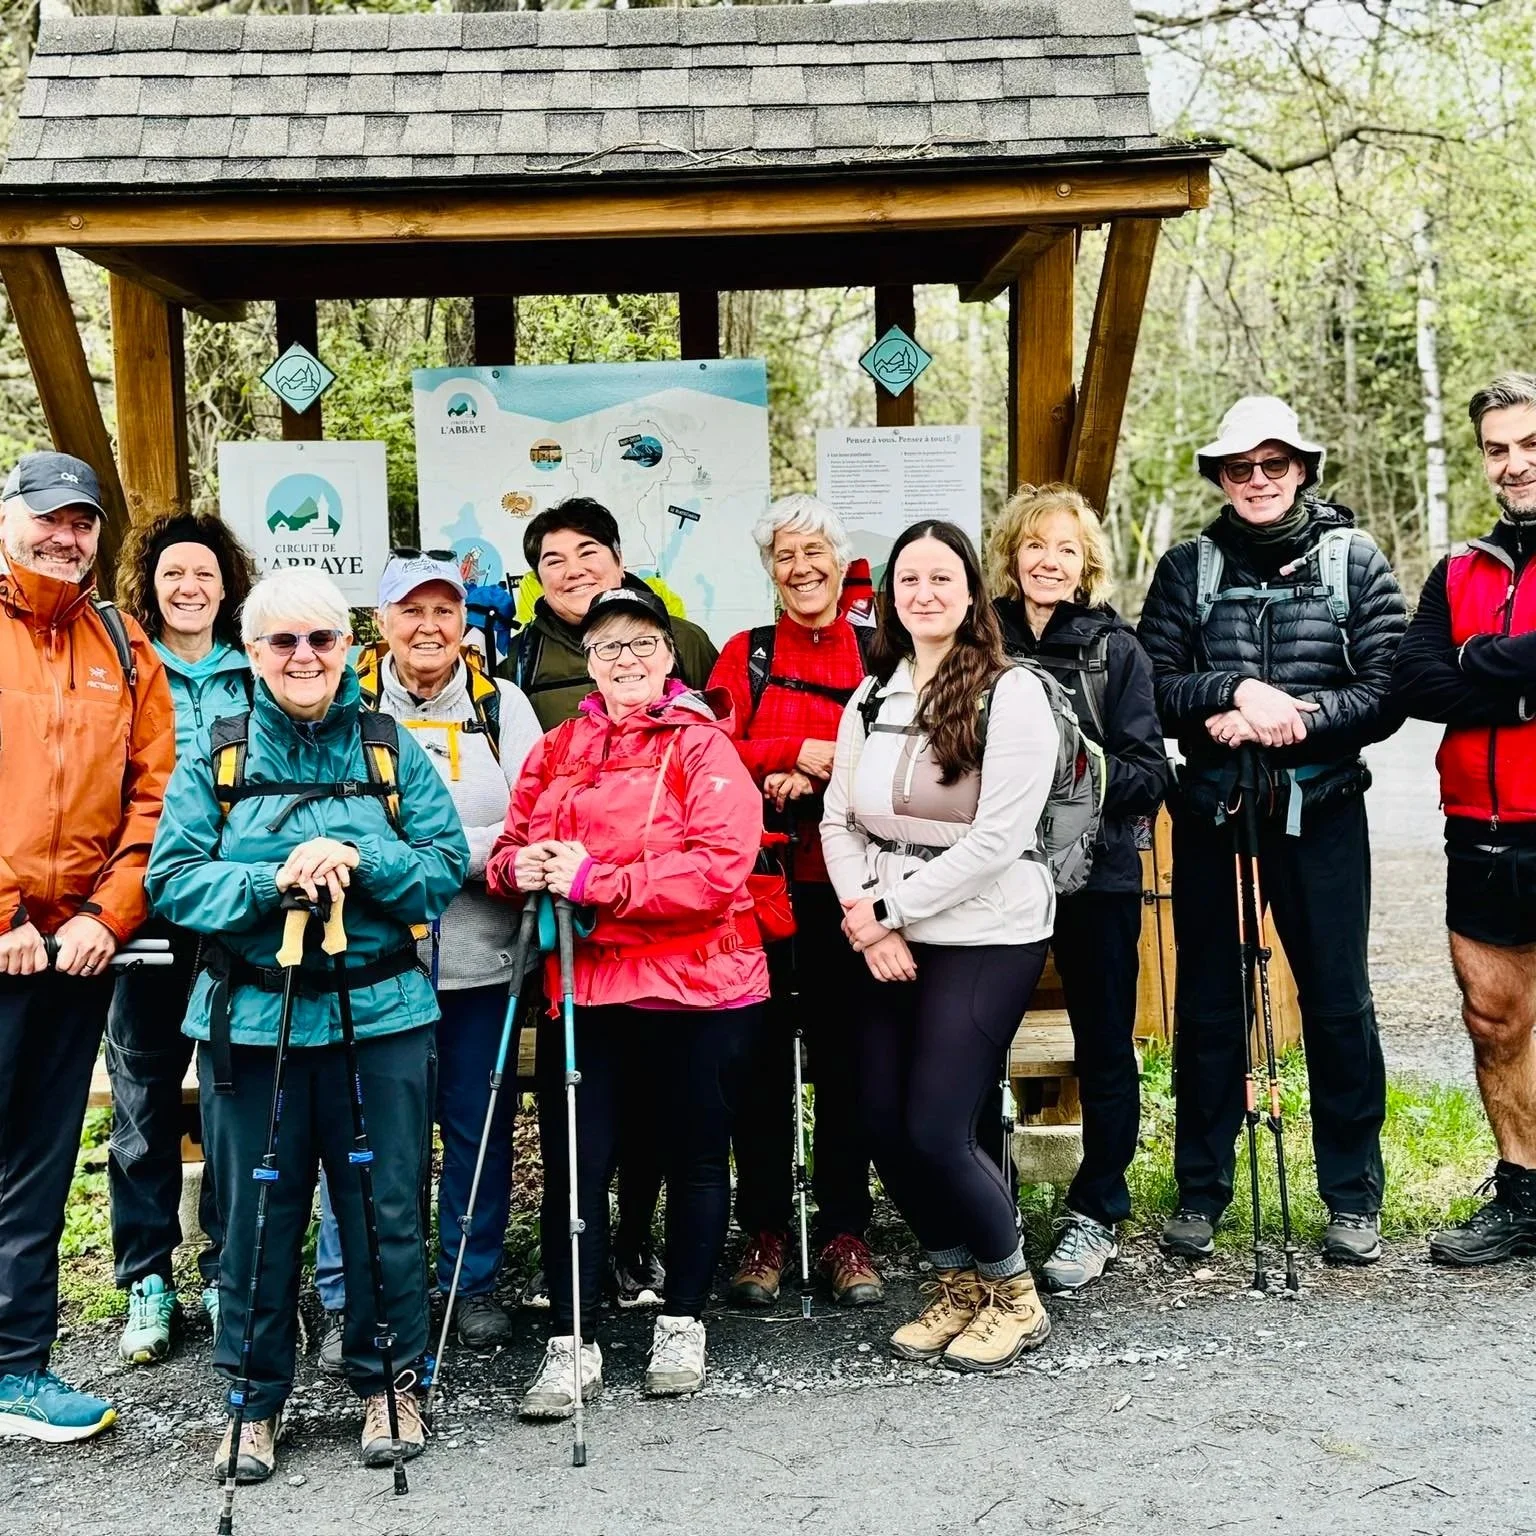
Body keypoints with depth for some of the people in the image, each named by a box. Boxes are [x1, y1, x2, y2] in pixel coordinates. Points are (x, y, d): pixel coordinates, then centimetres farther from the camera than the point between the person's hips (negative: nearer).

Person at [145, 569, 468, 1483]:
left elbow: (448, 865, -2)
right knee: (258, 1216, 8)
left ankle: (388, 1382, 26)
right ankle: (258, 1398, 25)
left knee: (387, 1208, 7)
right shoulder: (216, 756, 4)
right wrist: (272, 881, -19)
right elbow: (174, 881, -3)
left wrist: (357, 862, -18)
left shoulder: (393, 751, 5)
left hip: (381, 1013, 0)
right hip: (250, 1019, 0)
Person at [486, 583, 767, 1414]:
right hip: (580, 988, 3)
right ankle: (569, 1345, 14)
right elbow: (512, 841, 14)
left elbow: (719, 868, -17)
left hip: (694, 990, -3)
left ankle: (682, 1325, 29)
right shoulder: (557, 751, 10)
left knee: (695, 1160, 11)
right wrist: (520, 867, -11)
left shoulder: (704, 747, -6)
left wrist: (593, 879, -21)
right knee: (573, 1166, 3)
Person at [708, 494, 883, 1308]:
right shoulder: (746, 654, 10)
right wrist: (800, 754, -13)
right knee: (762, 1053, 4)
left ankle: (844, 1229, 16)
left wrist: (815, 784, -16)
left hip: (848, 881, 0)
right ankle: (763, 1230, 15)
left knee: (845, 1055, 5)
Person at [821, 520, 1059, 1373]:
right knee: (883, 1127, 5)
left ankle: (1013, 1293, 17)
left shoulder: (1012, 695, -9)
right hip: (890, 942, 6)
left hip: (987, 938, -6)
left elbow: (999, 838, -16)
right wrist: (866, 921, -8)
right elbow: (840, 820, 7)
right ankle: (955, 1282, 29)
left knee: (934, 1131, -8)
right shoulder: (871, 699, 10)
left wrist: (887, 908, -13)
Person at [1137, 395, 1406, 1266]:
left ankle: (1355, 1198, 18)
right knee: (1208, 1005, 7)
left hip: (1321, 811, -1)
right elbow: (1153, 687, -3)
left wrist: (1284, 720, -17)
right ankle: (1202, 1192, 20)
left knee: (1339, 1004, 3)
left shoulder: (1355, 560, 2)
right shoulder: (1188, 567, 5)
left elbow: (1386, 695, -5)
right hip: (1211, 811, 1)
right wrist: (1238, 691, -20)